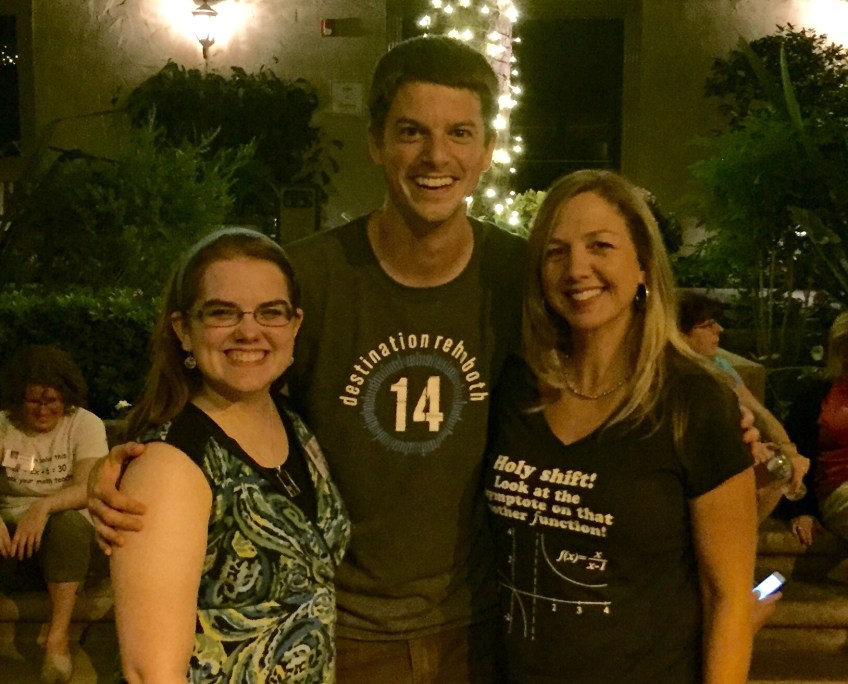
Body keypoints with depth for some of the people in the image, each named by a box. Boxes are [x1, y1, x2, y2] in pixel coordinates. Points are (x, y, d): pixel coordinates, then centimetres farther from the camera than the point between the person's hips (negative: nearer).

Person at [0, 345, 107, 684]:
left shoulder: (86, 424, -5)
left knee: (66, 523, -36)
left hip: (67, 528, -1)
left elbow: (88, 487, -20)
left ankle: (57, 636, -30)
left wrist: (44, 506, -40)